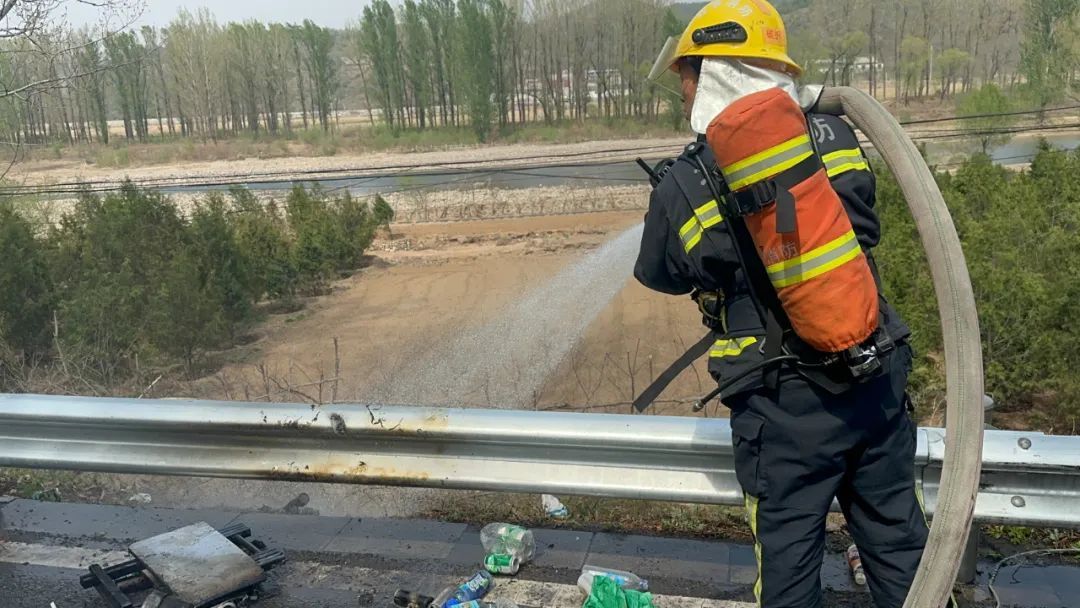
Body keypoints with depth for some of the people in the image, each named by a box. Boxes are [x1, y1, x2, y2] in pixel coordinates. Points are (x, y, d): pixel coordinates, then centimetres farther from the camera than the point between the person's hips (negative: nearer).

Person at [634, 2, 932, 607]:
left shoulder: (683, 184, -12)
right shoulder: (835, 136, -2)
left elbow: (660, 276, 5)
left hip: (785, 407, -3)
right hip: (880, 381, 4)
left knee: (788, 548, 15)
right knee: (897, 537, 20)